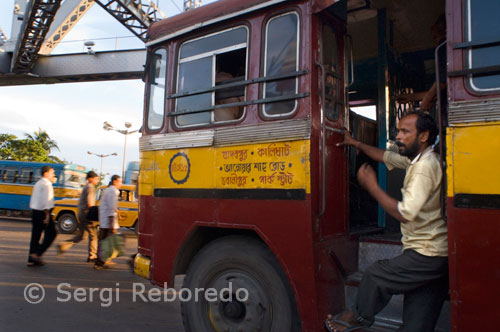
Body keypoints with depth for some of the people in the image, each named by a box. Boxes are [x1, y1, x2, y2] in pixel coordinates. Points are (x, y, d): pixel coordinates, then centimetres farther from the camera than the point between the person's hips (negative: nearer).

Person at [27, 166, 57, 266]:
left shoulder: (38, 183, 16)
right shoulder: (46, 184, -12)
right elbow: (45, 200, -20)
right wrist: (47, 215, -21)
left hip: (34, 211, 9)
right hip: (43, 212, -9)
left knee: (35, 235, 10)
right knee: (51, 233, -1)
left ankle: (31, 260, 12)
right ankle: (36, 253, -6)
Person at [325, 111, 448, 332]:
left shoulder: (425, 166, -20)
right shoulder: (417, 160, 10)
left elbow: (404, 213, -26)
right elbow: (386, 156, 27)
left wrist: (371, 186, -19)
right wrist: (356, 144, 24)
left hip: (426, 256, -9)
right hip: (435, 256, 9)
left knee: (375, 276, 1)